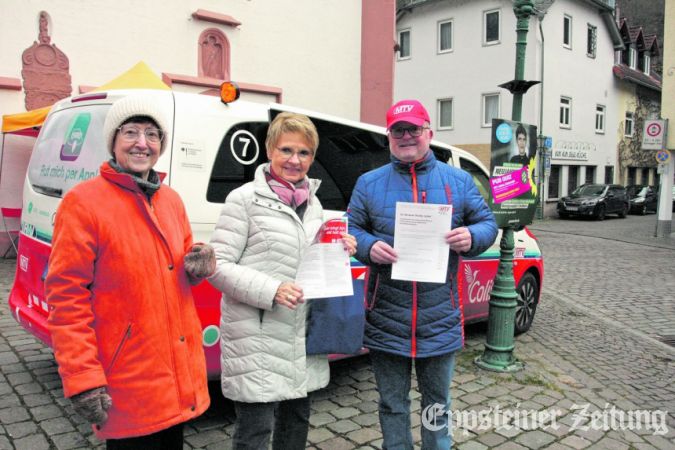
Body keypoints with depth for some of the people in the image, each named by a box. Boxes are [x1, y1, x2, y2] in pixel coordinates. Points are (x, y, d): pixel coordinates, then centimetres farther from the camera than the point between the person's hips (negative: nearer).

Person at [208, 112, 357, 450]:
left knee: (296, 418, 20)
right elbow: (219, 267, -12)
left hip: (300, 334, 7)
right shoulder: (245, 199, -8)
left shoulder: (313, 202, 11)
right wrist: (271, 291, -23)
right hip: (256, 337, -6)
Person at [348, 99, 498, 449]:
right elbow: (350, 230, 6)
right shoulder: (369, 183, 4)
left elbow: (487, 223, 8)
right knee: (393, 405, 16)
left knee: (437, 404, 19)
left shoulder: (458, 181, 5)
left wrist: (471, 237, -15)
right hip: (386, 319, 0)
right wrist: (369, 247, -16)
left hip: (440, 319, 1)